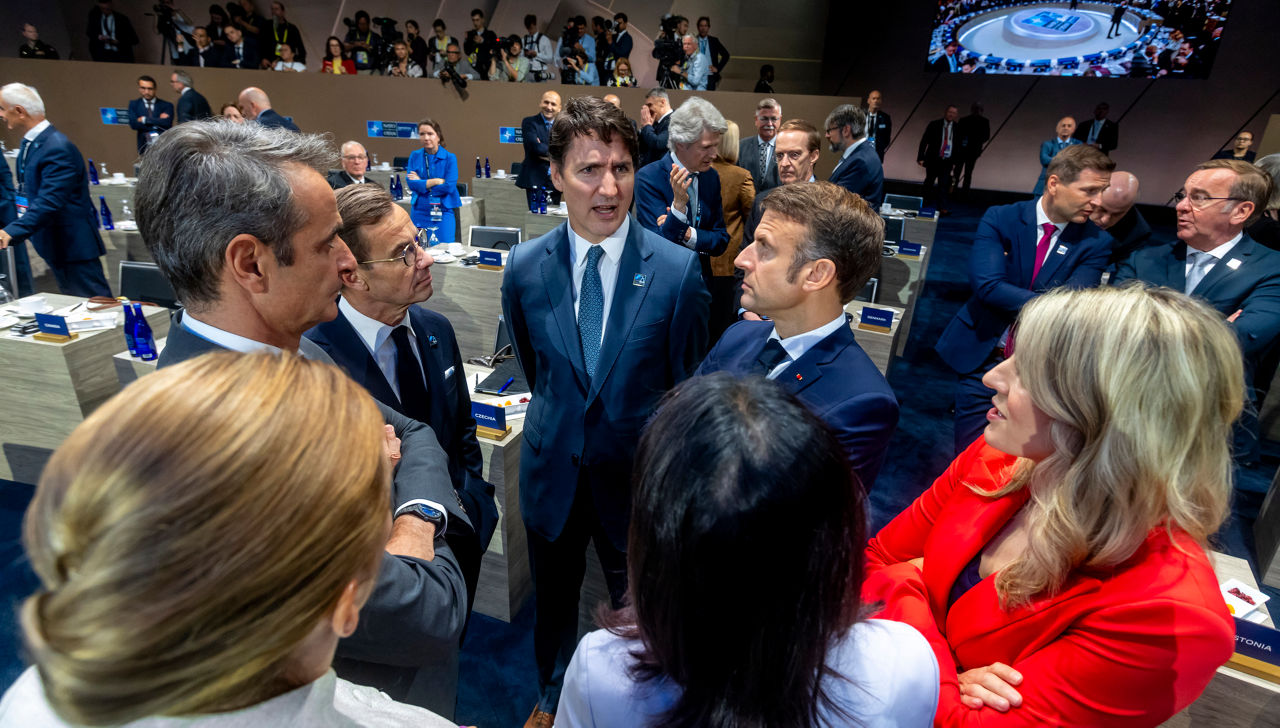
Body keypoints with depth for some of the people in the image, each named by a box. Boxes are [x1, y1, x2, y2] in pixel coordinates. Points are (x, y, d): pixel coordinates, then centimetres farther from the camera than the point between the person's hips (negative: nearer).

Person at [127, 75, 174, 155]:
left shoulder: (166, 105, 4)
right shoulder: (134, 104, 11)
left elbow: (167, 123, -13)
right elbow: (133, 124, -4)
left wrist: (145, 119, -9)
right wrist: (157, 123, -9)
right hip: (145, 146, 2)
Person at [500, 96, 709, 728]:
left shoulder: (679, 270, -17)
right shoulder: (525, 266, -9)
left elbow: (687, 385, -6)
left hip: (636, 473, -2)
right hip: (553, 469, 3)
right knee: (553, 598, 24)